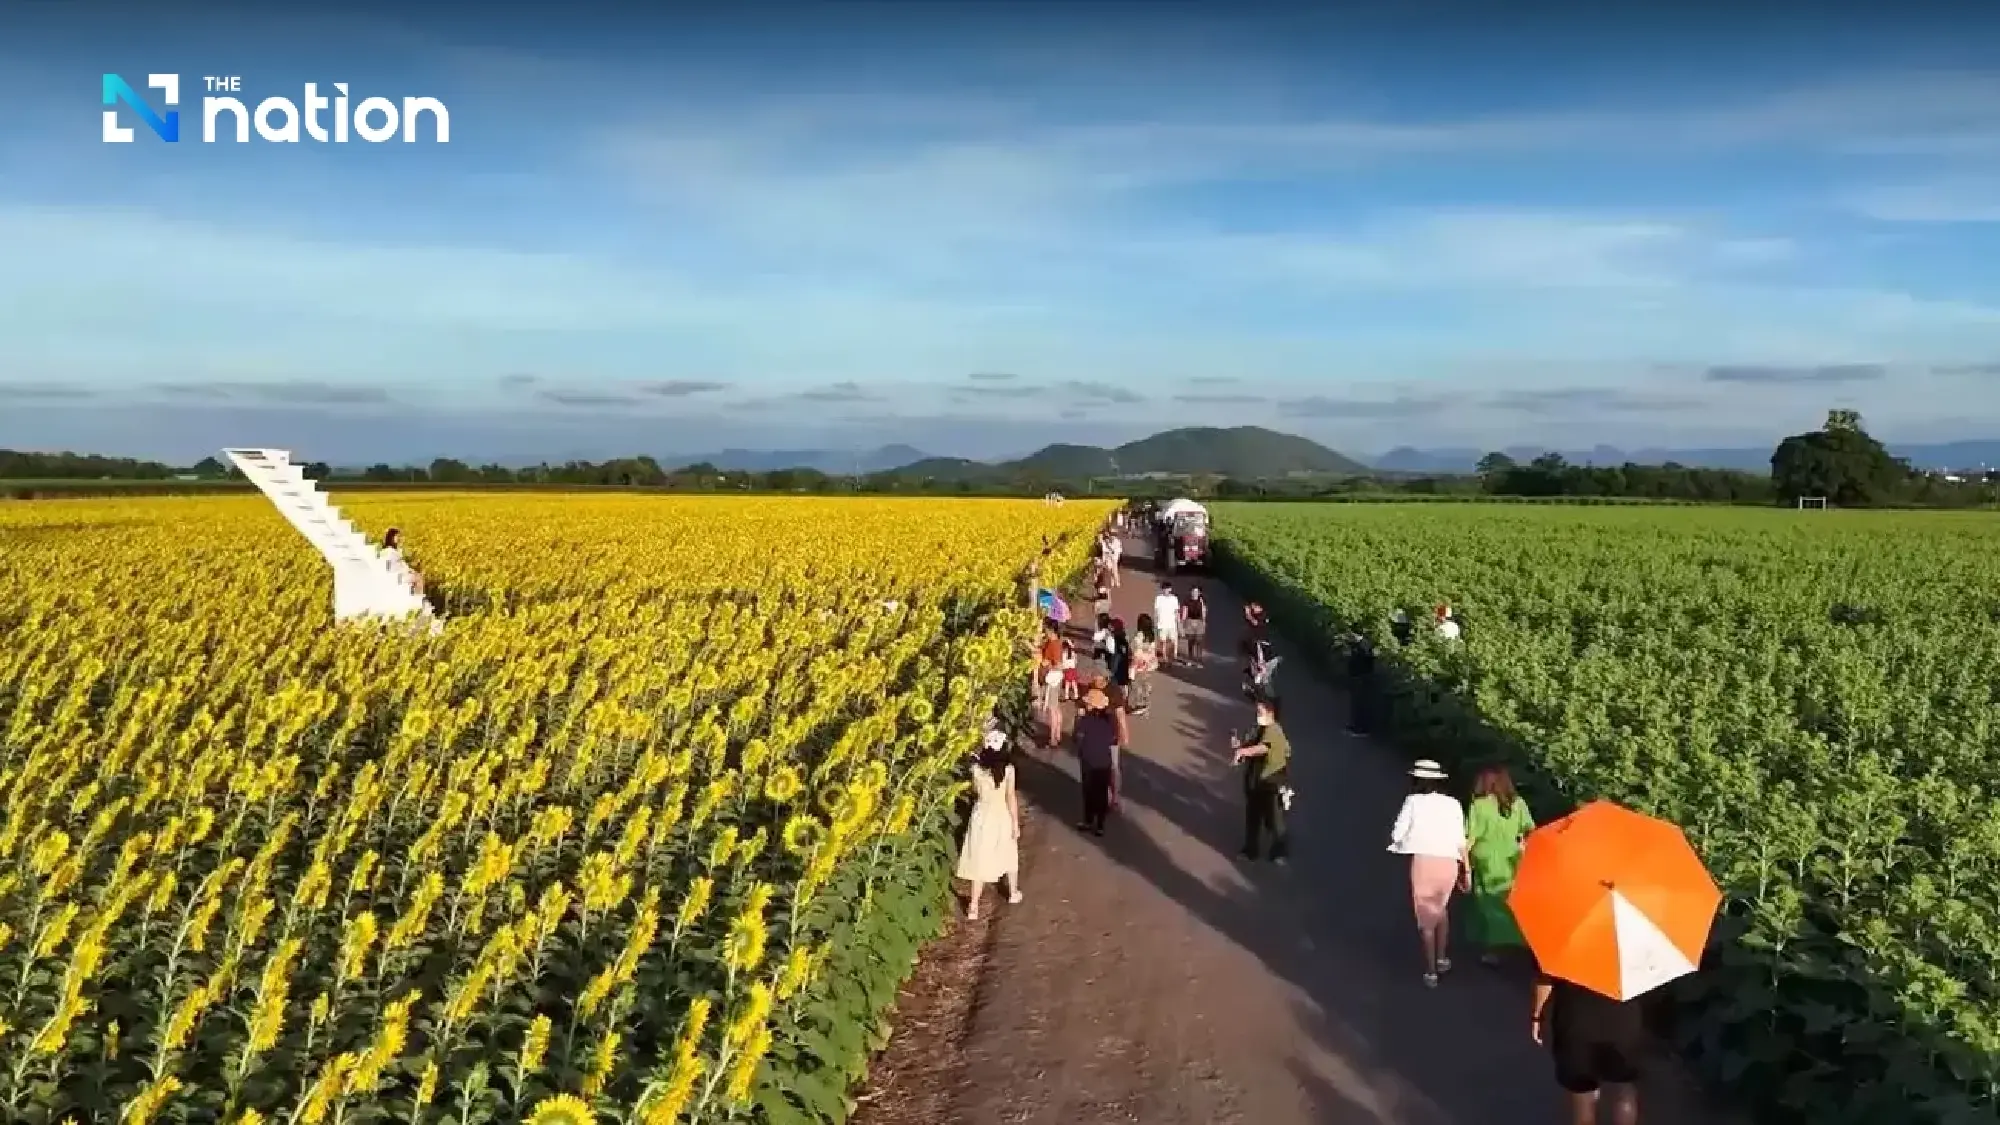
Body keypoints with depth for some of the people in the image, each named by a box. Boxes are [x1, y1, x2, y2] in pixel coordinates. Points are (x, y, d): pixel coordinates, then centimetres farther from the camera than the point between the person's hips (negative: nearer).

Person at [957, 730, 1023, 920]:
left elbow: (975, 790, 4)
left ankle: (973, 906, 4)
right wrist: (1016, 823, -4)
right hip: (1002, 817, 0)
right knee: (1009, 856, 23)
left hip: (982, 816, 0)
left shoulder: (977, 769, -13)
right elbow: (1011, 798, -12)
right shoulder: (1008, 770, -16)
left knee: (980, 861, 6)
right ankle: (1013, 893, 42)